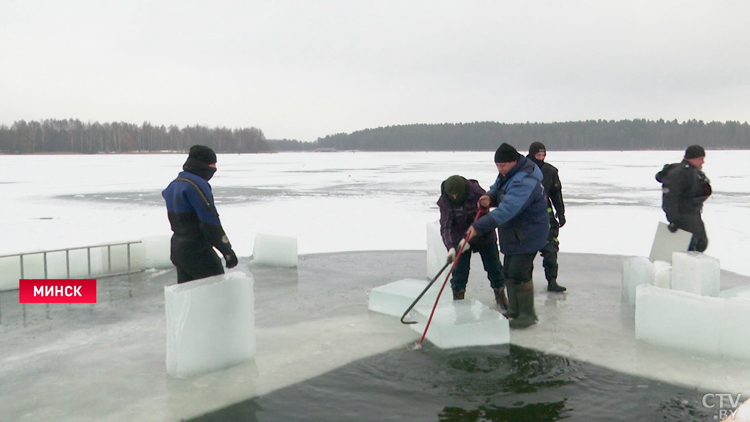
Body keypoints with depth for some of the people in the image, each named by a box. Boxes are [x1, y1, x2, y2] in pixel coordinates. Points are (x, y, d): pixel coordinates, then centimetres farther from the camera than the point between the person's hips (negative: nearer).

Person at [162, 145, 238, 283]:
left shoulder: (173, 185, 10)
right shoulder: (197, 185, -18)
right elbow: (210, 222, -21)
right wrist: (228, 251, -17)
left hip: (177, 251, 9)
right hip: (198, 253, -9)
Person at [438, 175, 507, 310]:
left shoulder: (478, 194, -27)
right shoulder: (445, 201, -20)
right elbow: (446, 226, -24)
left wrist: (469, 239, -34)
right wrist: (451, 247, -38)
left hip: (483, 236, -1)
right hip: (460, 238, 1)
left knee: (494, 266, 8)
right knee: (459, 269, -3)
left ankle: (500, 294, 28)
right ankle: (458, 297, 12)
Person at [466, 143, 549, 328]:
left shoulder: (524, 182, -28)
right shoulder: (508, 174, 6)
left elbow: (506, 210, -37)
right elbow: (497, 189, 19)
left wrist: (478, 226, -42)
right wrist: (489, 197, -9)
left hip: (528, 235, -10)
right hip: (513, 234, 10)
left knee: (519, 273, -9)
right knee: (509, 272, 14)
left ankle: (528, 314, 6)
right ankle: (514, 311, 26)